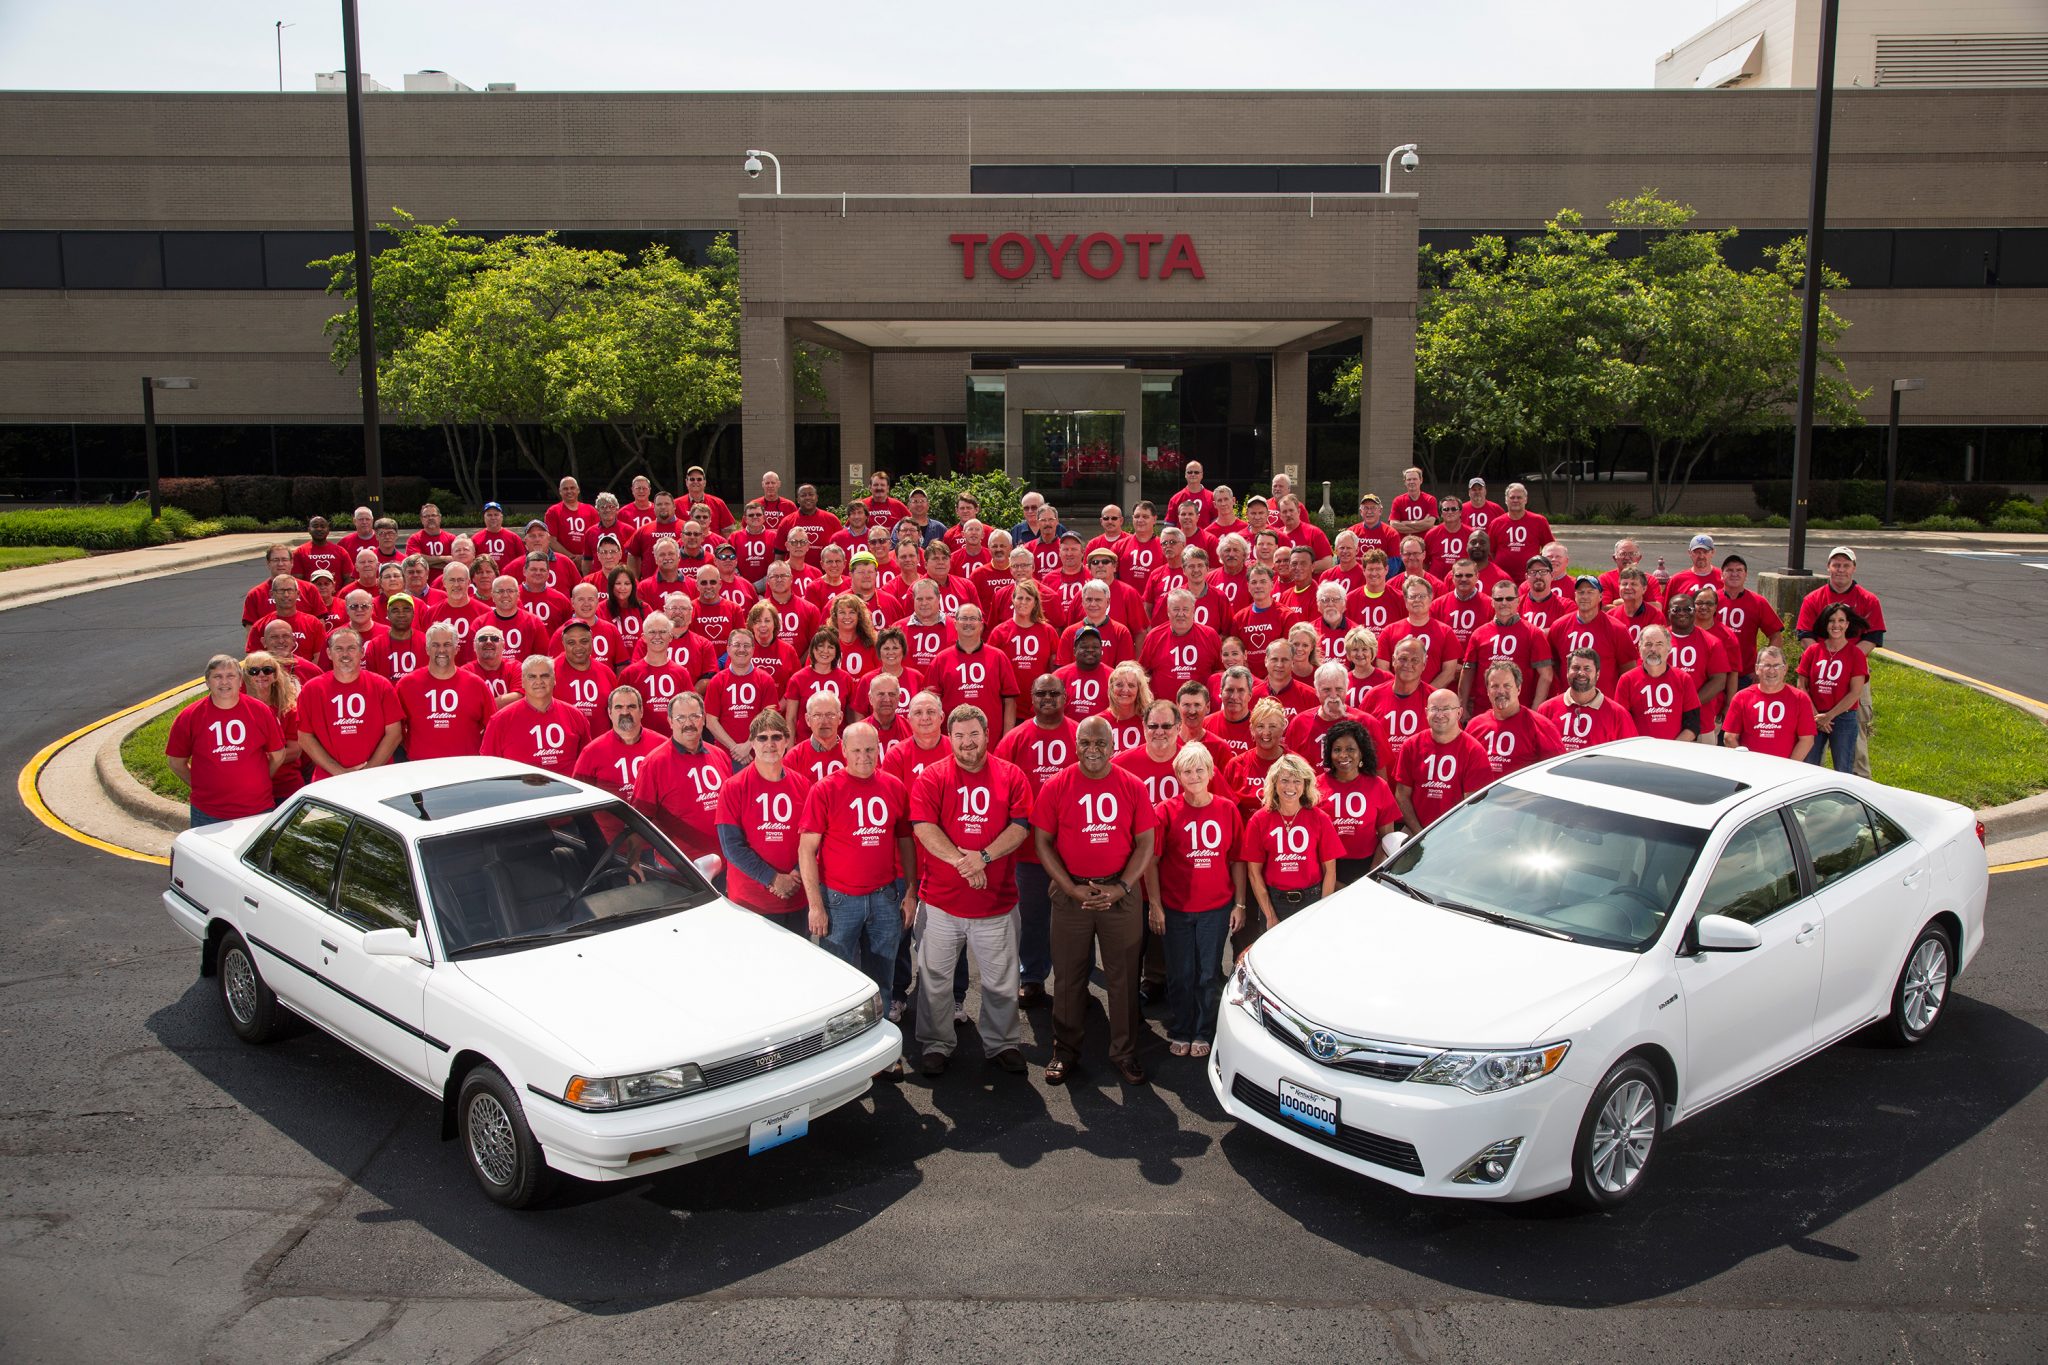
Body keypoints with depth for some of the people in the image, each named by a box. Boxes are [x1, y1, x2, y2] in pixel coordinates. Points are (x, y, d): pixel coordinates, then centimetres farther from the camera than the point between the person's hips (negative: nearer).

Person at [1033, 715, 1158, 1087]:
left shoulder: (1132, 787, 0)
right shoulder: (1056, 787, -2)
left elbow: (1145, 843, 1)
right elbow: (1044, 843, -2)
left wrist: (1121, 888, -11)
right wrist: (1072, 889, -11)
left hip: (1121, 895, 1)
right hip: (1071, 893, 0)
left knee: (1123, 976, 7)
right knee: (1069, 976, 8)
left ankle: (1124, 1052, 21)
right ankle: (1065, 1050, 23)